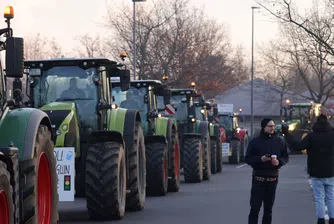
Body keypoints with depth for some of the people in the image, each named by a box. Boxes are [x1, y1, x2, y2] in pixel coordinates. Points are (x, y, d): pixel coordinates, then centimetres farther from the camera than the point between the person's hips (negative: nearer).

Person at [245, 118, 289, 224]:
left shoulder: (279, 141, 5)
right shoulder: (255, 141, -2)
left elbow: (285, 157, 9)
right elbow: (248, 159, -4)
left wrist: (279, 161, -12)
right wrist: (260, 159, -20)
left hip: (273, 178, 3)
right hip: (258, 178, -3)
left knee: (268, 208, 10)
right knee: (255, 207, -7)